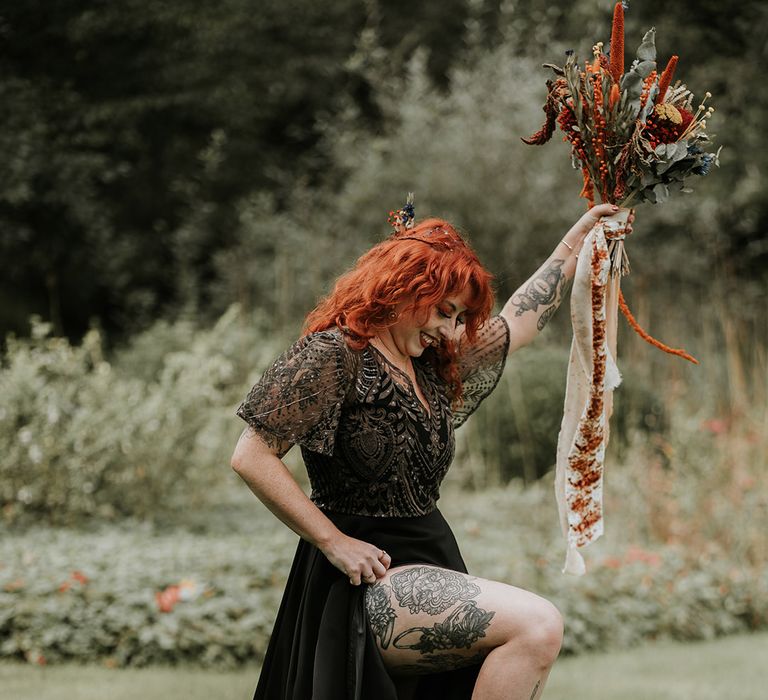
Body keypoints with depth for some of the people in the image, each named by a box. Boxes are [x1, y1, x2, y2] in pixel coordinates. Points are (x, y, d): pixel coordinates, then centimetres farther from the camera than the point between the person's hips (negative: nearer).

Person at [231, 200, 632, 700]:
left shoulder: (433, 368, 16)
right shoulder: (334, 354, -9)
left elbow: (521, 319, 32)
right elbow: (252, 458, -13)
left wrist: (579, 237, 36)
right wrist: (334, 542, -15)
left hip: (430, 570, 9)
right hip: (371, 580, -9)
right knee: (538, 625, -24)